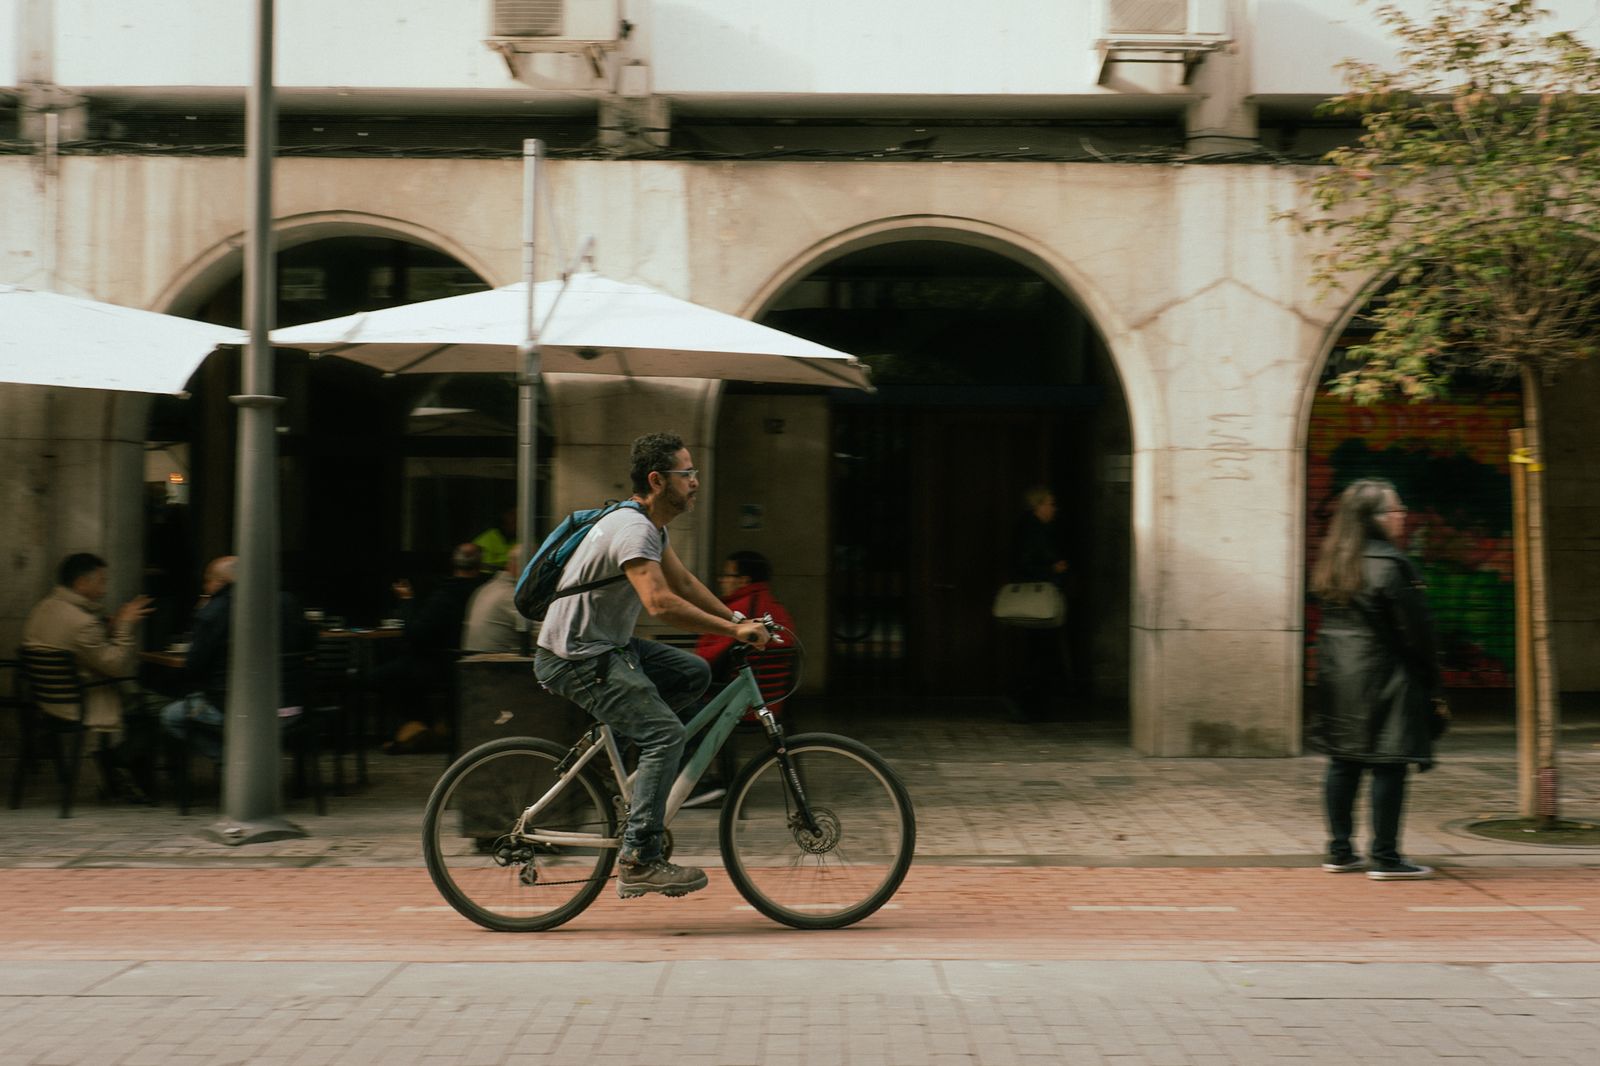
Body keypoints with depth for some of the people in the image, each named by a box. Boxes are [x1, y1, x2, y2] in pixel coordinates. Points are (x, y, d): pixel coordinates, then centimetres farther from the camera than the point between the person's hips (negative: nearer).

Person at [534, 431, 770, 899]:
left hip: (609, 646, 10)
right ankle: (639, 862, -17)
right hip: (576, 660, -10)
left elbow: (685, 583, 19)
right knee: (667, 734, -18)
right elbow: (661, 603, -34)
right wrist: (735, 631, -29)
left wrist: (739, 620, 9)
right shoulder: (634, 530, -22)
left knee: (695, 673, 8)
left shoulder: (649, 525, 11)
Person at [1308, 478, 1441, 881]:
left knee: (1343, 764, 12)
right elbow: (1414, 628, -13)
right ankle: (1385, 858, -2)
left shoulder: (1333, 562, 11)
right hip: (1382, 677, -9)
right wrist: (1430, 678, -2)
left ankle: (1340, 852, 17)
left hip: (1337, 677, 9)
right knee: (1389, 766, -4)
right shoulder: (1389, 564, -15)